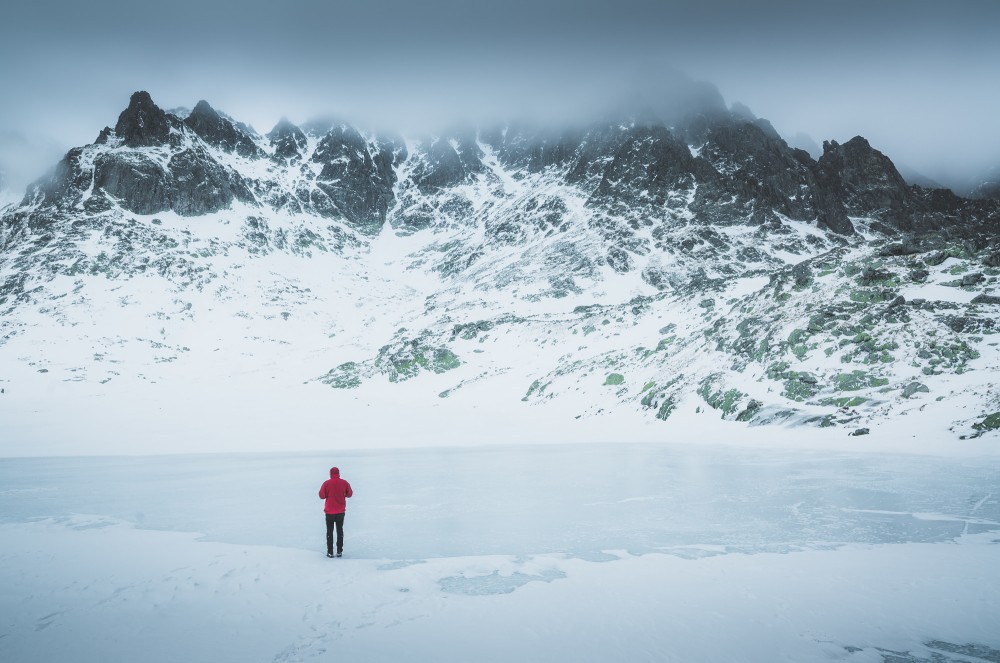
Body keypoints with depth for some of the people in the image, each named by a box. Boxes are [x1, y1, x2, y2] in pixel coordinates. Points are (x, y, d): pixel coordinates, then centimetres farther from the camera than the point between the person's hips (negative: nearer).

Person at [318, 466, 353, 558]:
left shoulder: (326, 483, -11)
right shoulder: (344, 483, -6)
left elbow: (321, 496, -8)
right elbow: (349, 494, 3)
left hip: (329, 511, -2)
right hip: (340, 511, 2)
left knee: (329, 532, 8)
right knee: (340, 531, 13)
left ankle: (330, 552, 6)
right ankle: (339, 551, 12)